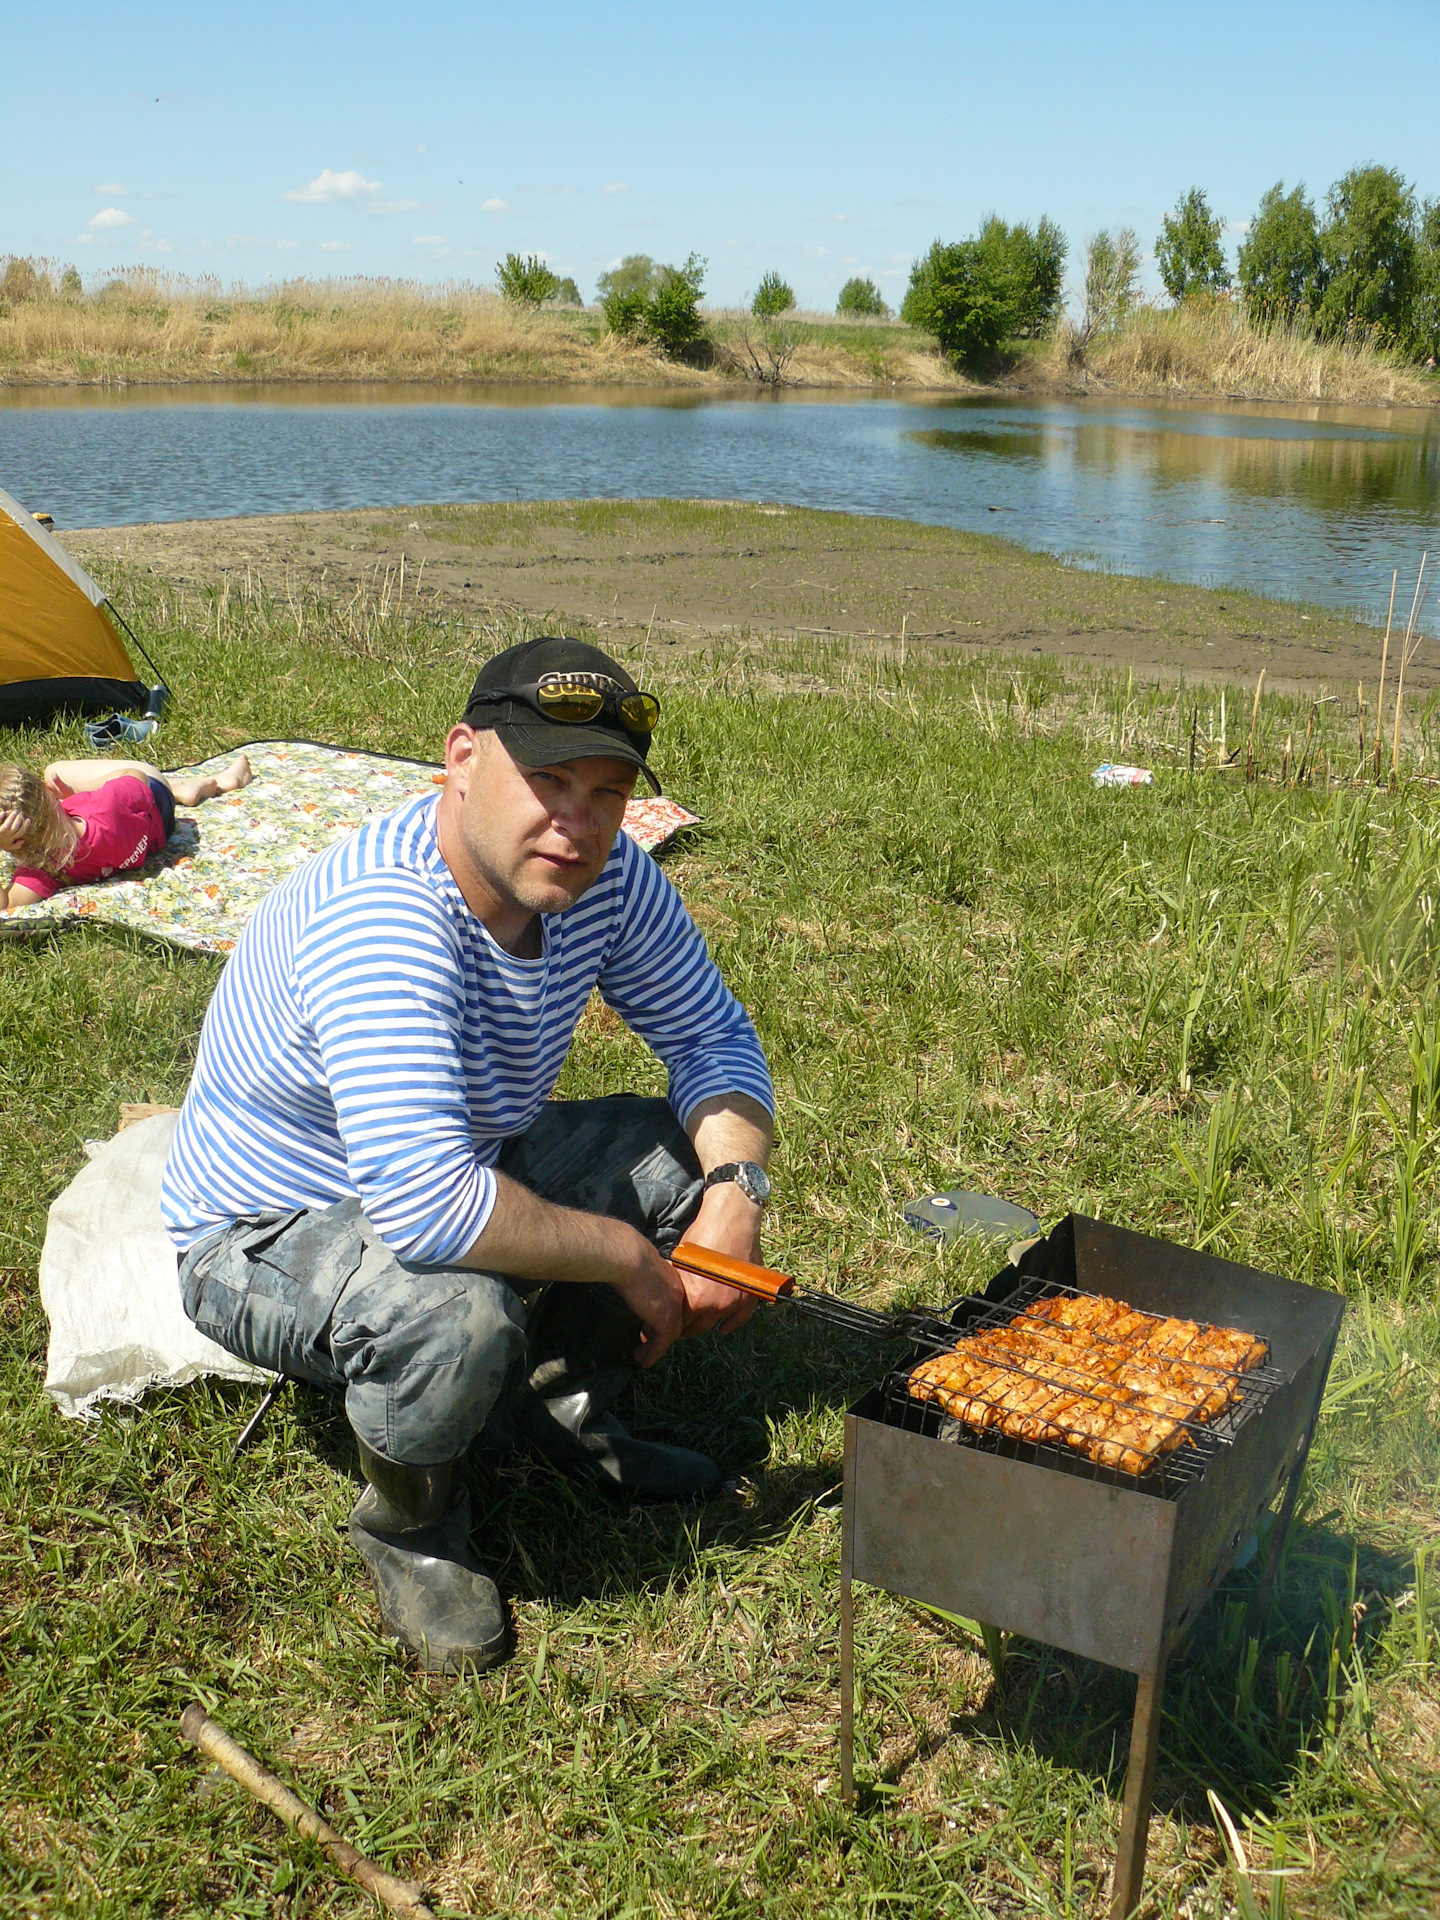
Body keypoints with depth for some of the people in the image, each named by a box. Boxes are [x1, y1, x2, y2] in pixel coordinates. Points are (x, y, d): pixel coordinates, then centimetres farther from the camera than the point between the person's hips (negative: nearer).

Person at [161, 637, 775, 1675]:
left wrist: (733, 1192, -21)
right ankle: (410, 1521, -3)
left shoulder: (605, 874, -13)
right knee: (452, 1311, -38)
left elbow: (716, 1039, -1)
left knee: (703, 1150, -5)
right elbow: (426, 1209, -46)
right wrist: (628, 1257, -31)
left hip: (464, 1162, 7)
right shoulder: (381, 916, -38)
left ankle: (561, 1403, 13)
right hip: (267, 1233, -7)